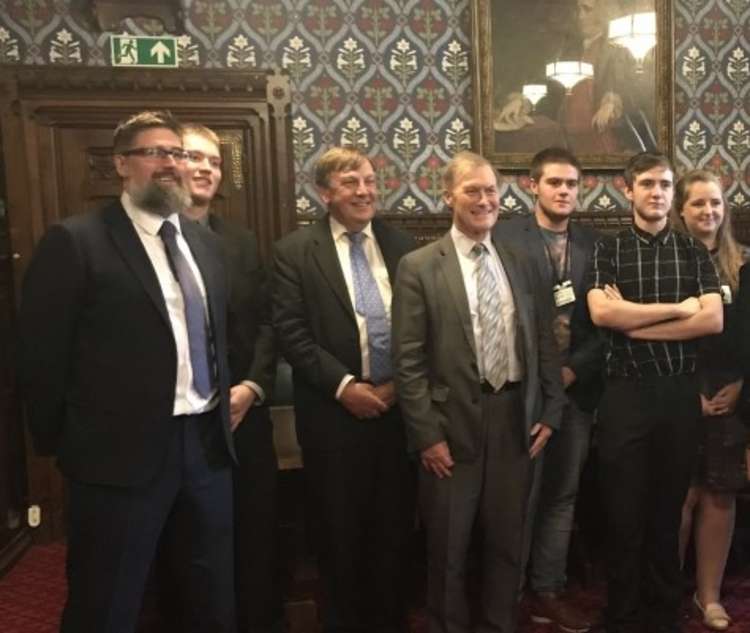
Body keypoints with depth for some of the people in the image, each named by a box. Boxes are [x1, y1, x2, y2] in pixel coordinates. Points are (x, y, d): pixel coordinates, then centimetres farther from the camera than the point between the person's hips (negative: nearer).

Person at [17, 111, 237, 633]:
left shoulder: (204, 242, 10)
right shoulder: (75, 242, -10)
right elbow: (43, 355, -9)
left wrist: (229, 399, 11)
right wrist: (61, 444, -5)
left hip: (208, 442, 6)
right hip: (123, 452, -6)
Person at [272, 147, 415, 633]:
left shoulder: (403, 245, 8)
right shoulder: (295, 251, -2)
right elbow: (291, 332, -9)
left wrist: (402, 382, -5)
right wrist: (344, 385, -15)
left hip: (399, 405, 3)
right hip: (335, 412, -2)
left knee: (394, 525, 14)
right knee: (341, 529, 11)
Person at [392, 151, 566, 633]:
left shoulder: (522, 265, 8)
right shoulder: (419, 267, -6)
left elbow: (546, 345, 10)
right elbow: (409, 362, -9)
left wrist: (549, 413, 3)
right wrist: (427, 435, -12)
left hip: (516, 421, 4)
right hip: (454, 425, -3)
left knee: (508, 543, 17)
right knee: (448, 548, 12)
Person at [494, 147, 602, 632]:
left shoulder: (595, 243, 6)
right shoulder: (505, 237, -5)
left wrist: (574, 369, -9)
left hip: (577, 387, 4)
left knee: (562, 496, 13)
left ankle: (548, 592, 27)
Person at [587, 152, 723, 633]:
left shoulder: (694, 252, 7)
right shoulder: (608, 249, 2)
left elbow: (714, 320, -6)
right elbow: (601, 313, -14)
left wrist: (634, 323, -12)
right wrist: (679, 308, -10)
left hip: (681, 393, 2)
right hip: (626, 393, -2)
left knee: (668, 512, 14)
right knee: (624, 515, 7)